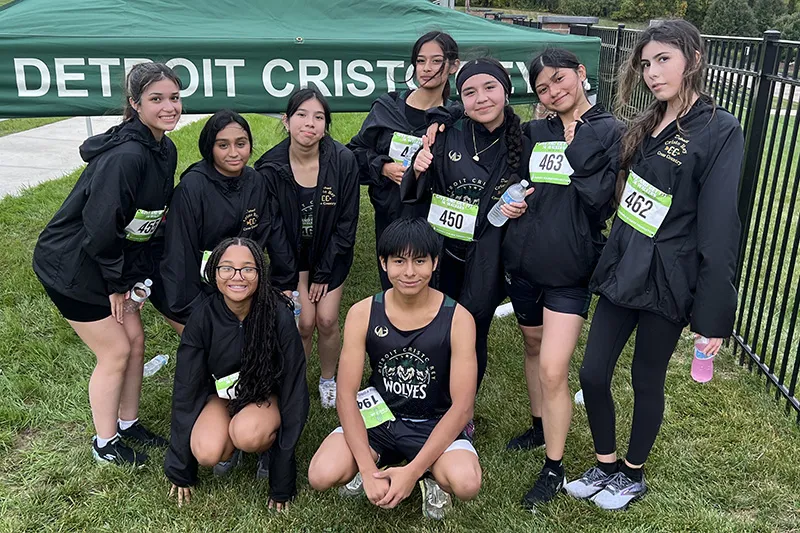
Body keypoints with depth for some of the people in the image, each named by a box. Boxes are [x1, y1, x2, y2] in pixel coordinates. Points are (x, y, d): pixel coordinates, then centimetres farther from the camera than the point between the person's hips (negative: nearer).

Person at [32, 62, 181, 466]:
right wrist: (115, 282, -16)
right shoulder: (126, 156, -29)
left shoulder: (165, 151, -1)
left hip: (112, 263, 8)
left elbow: (153, 215, 8)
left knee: (135, 341, 13)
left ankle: (127, 424, 35)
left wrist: (137, 271, 6)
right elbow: (100, 227, -29)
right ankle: (105, 443, 23)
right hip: (71, 266, -8)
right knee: (116, 351, 2)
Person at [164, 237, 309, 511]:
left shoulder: (278, 315, -26)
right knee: (208, 453, -27)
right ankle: (229, 446, 8)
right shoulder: (203, 317, -19)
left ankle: (268, 447, 1)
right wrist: (179, 470, -3)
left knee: (248, 435, -34)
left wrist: (283, 483, -17)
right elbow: (186, 390, -10)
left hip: (266, 395, -2)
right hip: (221, 393, 2)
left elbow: (293, 388, -20)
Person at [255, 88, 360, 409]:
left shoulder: (343, 161, -18)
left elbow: (346, 224, -11)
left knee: (327, 320, -5)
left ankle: (328, 380, 22)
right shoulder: (270, 168, -17)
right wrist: (291, 280, -11)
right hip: (290, 257, 0)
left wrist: (324, 274, -9)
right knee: (304, 322, -7)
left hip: (330, 255, 1)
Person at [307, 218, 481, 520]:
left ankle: (426, 475, 4)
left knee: (466, 484, -31)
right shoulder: (362, 314, -11)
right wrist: (368, 470, -23)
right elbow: (346, 395, -13)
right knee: (322, 475, -24)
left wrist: (412, 471, -23)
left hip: (434, 424, -1)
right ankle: (382, 469, 6)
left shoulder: (457, 319, -16)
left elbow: (462, 405, -17)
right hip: (378, 416, 2)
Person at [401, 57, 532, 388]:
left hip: (485, 264, 0)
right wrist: (418, 171, -18)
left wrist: (521, 209, -12)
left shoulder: (524, 146, -4)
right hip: (440, 255, 1)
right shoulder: (448, 135, -4)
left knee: (472, 344, 12)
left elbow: (531, 200, 10)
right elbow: (415, 194, 2)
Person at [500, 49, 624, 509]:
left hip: (570, 269, -5)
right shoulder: (533, 133, 6)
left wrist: (575, 144, -13)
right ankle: (540, 426, 43)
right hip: (524, 262, 5)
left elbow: (601, 197, -17)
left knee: (553, 371, -7)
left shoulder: (611, 132, -6)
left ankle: (555, 470, 10)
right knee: (533, 347, 20)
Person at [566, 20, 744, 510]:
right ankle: (605, 468, 31)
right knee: (593, 374, 8)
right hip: (622, 269, 6)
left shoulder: (720, 131, -13)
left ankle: (633, 475, 34)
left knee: (647, 380, 11)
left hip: (666, 282, -6)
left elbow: (720, 229, -15)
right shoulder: (648, 125, 8)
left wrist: (714, 315, -14)